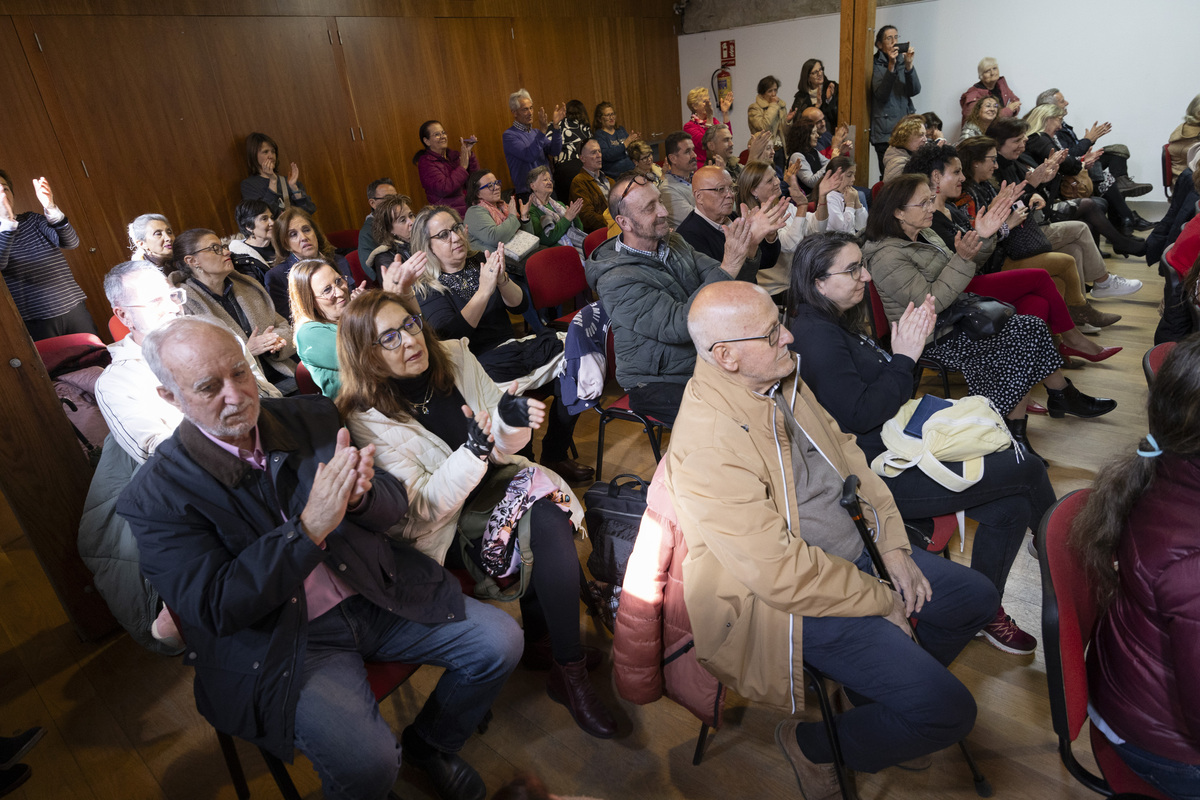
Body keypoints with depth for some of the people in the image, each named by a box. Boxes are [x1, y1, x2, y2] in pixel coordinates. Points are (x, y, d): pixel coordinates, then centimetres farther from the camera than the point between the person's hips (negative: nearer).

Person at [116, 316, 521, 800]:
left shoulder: (312, 418, 0)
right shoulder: (156, 495, -11)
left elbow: (394, 505, 2)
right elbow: (215, 609, -18)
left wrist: (361, 495, -24)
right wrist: (310, 526, -29)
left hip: (373, 593, 5)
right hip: (283, 642, -4)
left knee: (500, 641, -2)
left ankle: (430, 744, 24)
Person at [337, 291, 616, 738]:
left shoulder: (454, 357, -4)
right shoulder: (367, 419, -16)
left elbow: (502, 450, 1)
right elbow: (422, 511, -19)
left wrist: (511, 421, -22)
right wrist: (473, 450, -34)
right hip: (442, 522, -5)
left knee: (550, 517, -25)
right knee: (553, 548, -24)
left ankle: (542, 641, -3)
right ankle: (567, 672, -7)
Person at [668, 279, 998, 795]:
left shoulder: (778, 379, -3)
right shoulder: (707, 446, -32)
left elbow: (843, 450, 8)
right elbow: (782, 573, -29)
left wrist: (893, 546, 2)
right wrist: (881, 599, -14)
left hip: (853, 550, 9)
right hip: (796, 600, -9)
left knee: (977, 598, 17)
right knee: (949, 711, -13)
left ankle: (887, 691, 35)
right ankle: (815, 746, 12)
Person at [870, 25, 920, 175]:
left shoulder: (903, 62, 14)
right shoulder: (875, 65, 1)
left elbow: (915, 91, 1)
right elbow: (881, 95, -12)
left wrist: (909, 65, -11)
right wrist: (891, 66, -19)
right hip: (885, 132, -4)